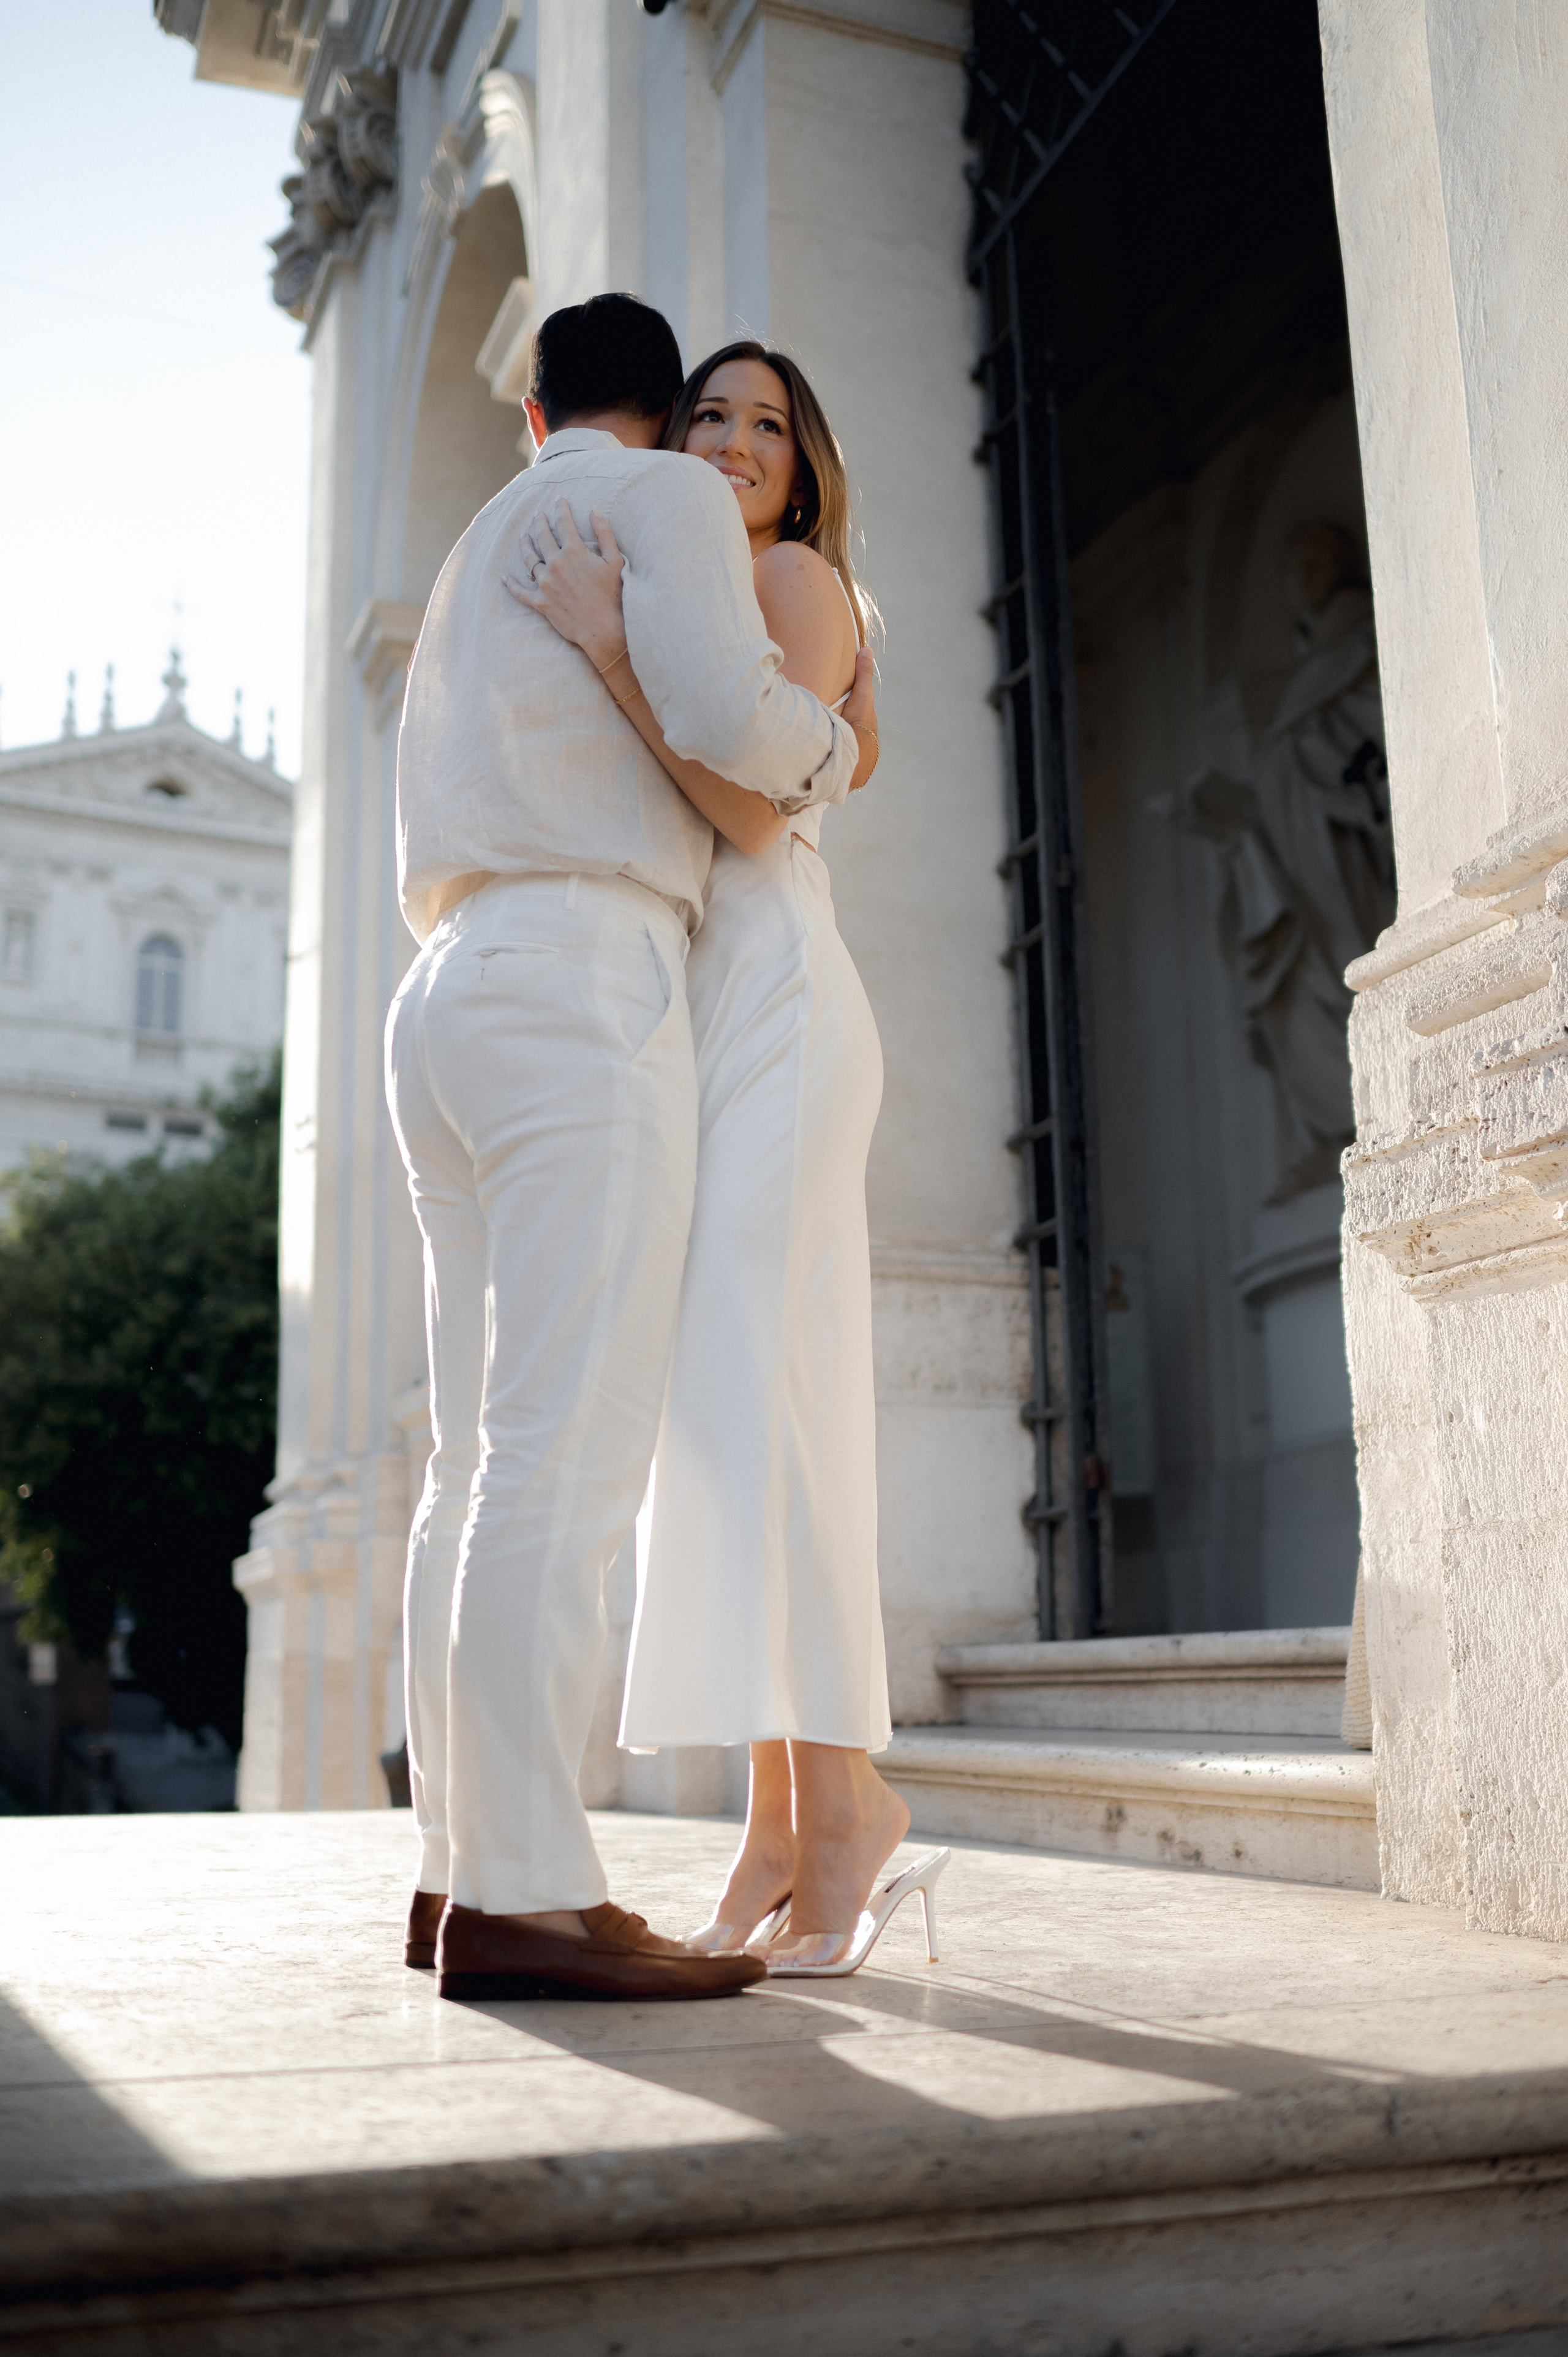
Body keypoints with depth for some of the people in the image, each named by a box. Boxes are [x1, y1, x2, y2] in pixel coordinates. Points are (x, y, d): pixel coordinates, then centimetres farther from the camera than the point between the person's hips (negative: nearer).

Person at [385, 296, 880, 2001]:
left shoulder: (481, 546, 31)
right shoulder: (668, 494, 6)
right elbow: (723, 709, -12)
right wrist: (835, 750, 8)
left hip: (452, 998, 8)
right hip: (585, 983, -8)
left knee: (486, 1459, 2)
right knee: (571, 1446, -16)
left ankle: (461, 1865, 2)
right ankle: (522, 1892, -20)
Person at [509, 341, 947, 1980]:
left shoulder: (796, 578, 5)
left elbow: (754, 808, -11)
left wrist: (604, 642, -13)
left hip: (771, 1010, -8)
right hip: (682, 1016, 8)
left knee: (754, 1397, -18)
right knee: (715, 1410, 0)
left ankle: (841, 1798, -14)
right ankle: (782, 1818, 1)